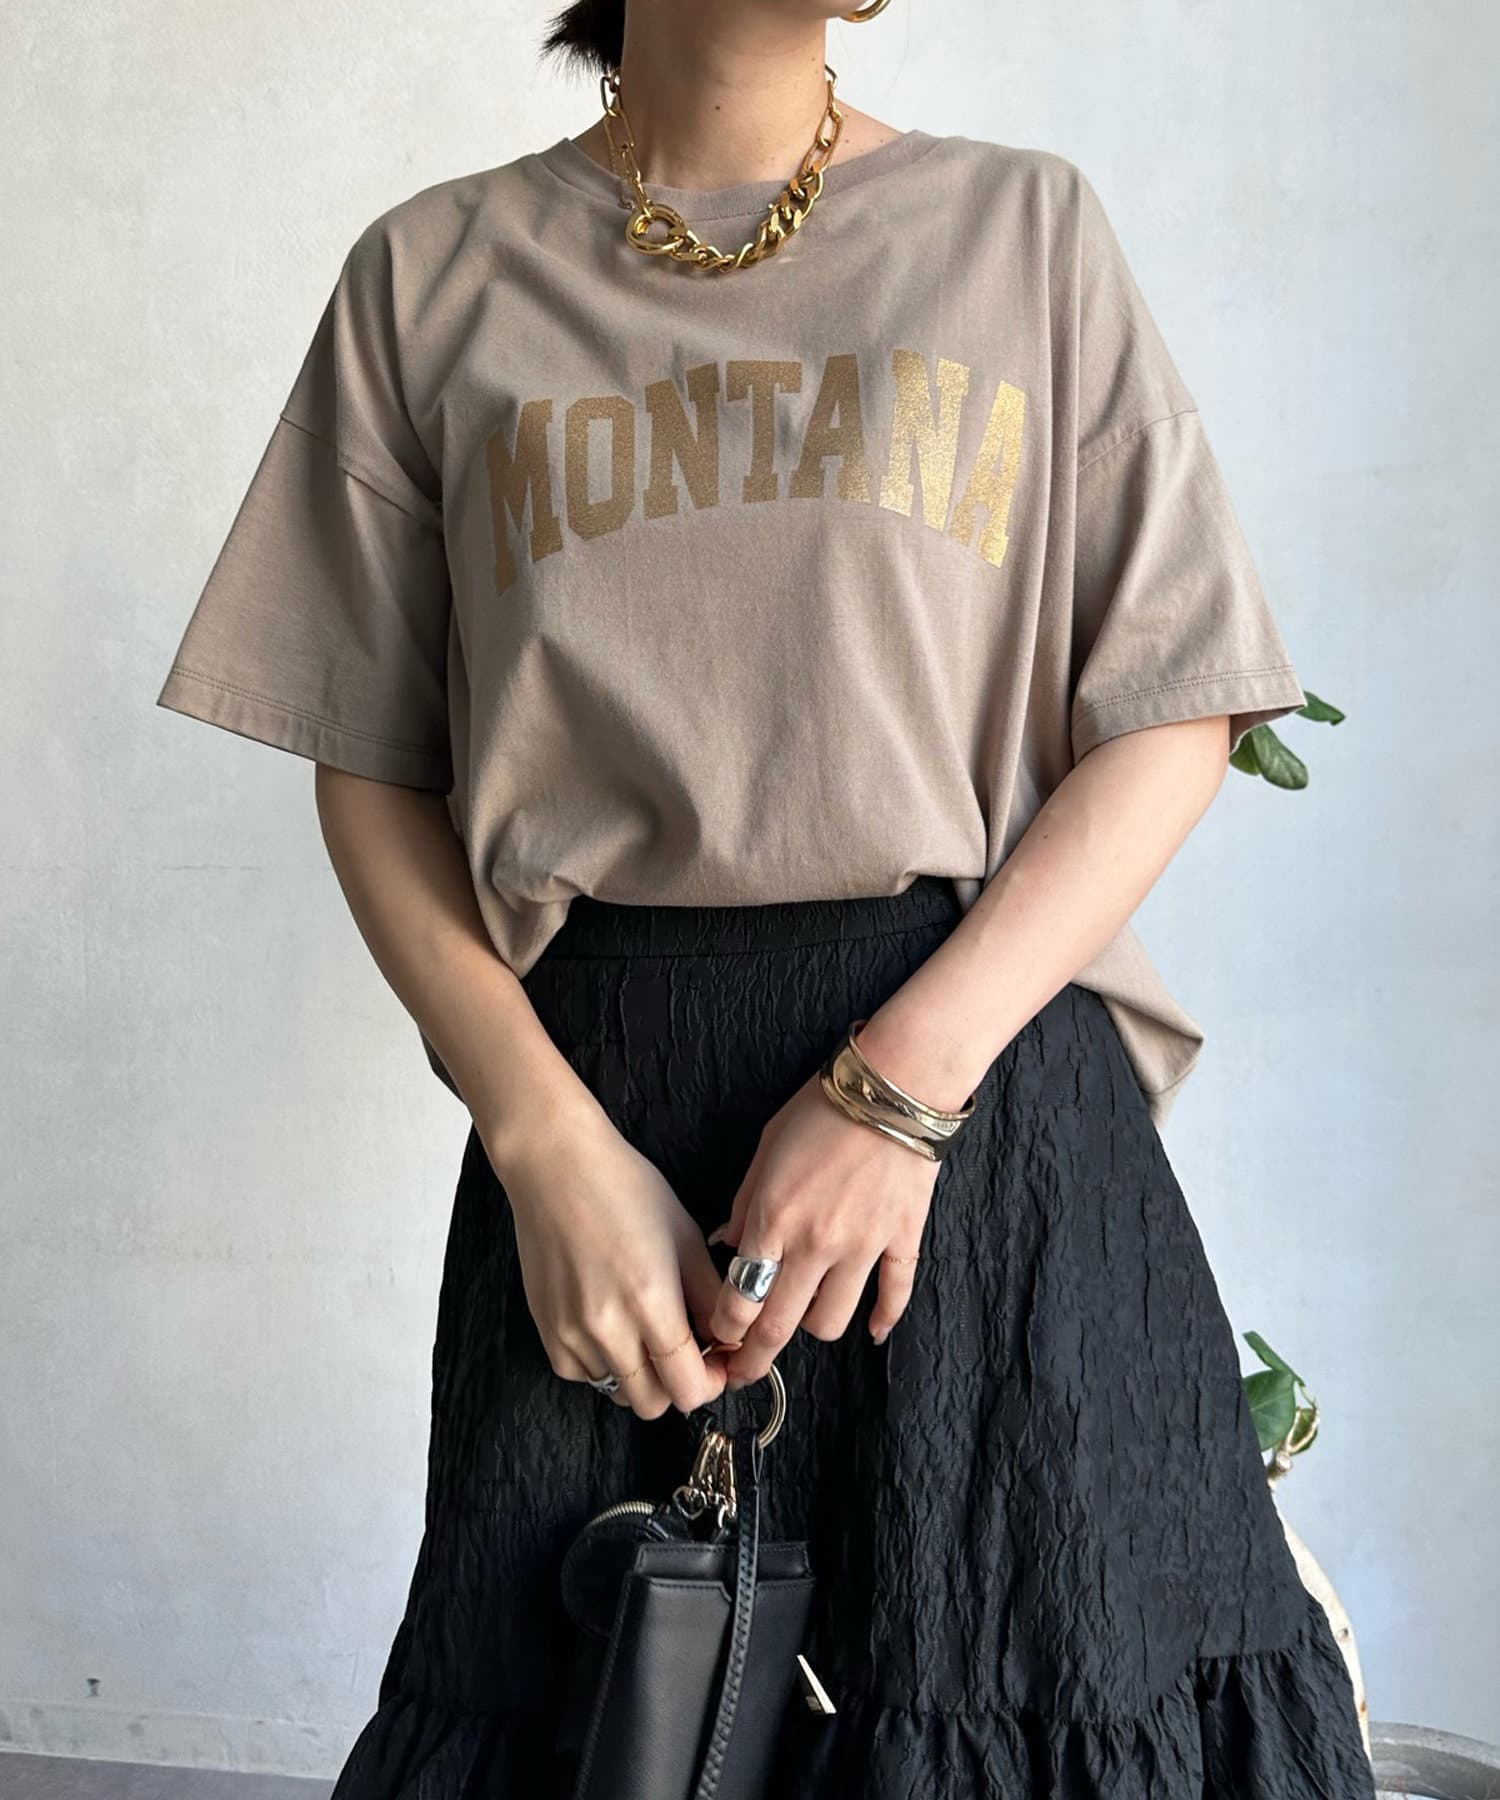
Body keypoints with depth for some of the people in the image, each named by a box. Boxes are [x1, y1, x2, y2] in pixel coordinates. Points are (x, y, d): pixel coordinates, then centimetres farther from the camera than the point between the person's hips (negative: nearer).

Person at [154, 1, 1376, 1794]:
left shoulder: (1026, 226, 8)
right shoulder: (435, 274, 8)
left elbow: (1171, 716, 2)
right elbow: (369, 770, 6)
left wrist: (904, 1079, -10)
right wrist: (544, 1139, -8)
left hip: (982, 1067, 0)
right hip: (597, 1088, 1)